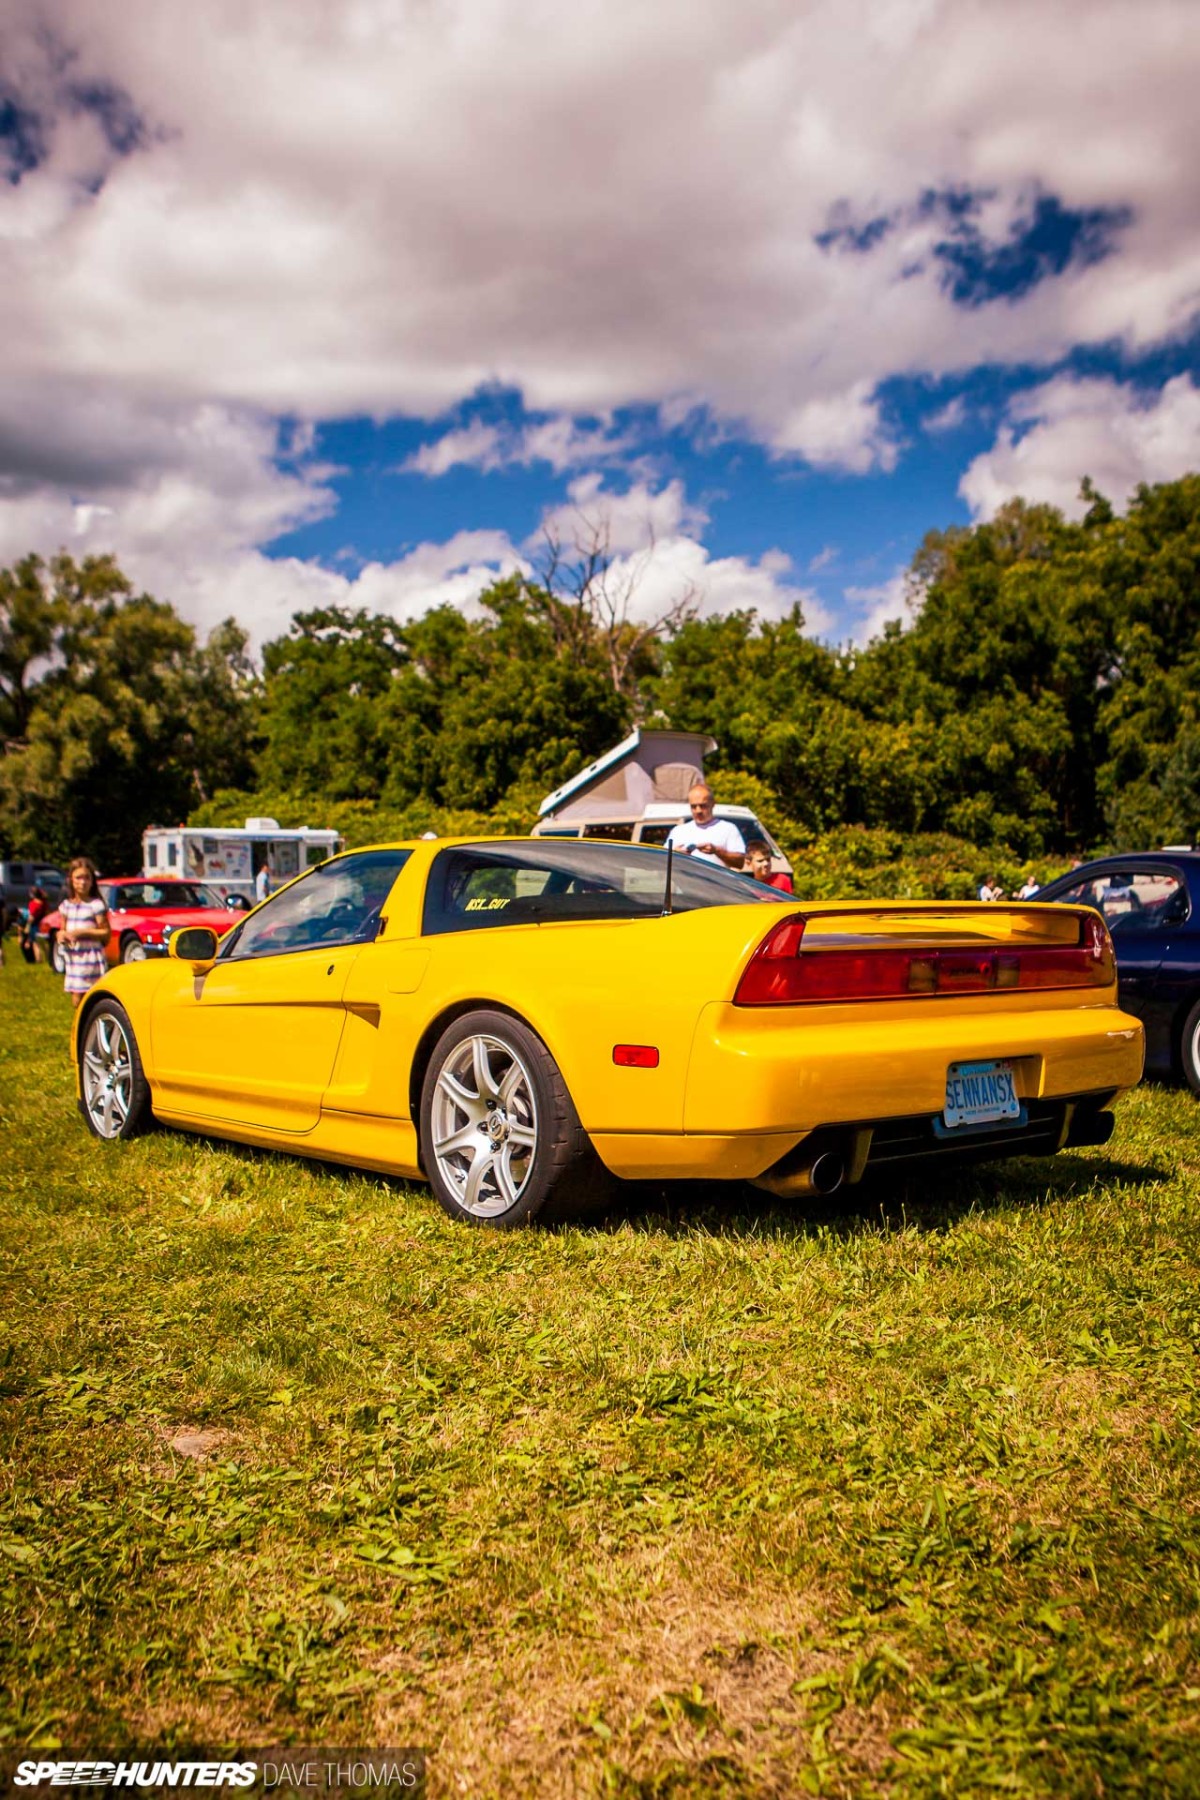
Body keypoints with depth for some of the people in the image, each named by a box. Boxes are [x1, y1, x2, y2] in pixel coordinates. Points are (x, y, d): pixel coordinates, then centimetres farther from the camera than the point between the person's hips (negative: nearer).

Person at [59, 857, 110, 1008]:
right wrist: (61, 935, -1)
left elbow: (106, 933, -10)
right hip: (73, 957, 6)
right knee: (77, 1001, 9)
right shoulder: (66, 905, 11)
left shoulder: (95, 905, -7)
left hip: (92, 957, -6)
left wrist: (82, 932, -16)